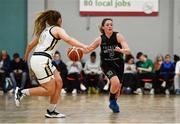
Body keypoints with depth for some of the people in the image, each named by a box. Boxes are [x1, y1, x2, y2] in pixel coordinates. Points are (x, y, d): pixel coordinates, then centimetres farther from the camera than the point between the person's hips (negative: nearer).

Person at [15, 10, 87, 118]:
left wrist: (26, 56, 50)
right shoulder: (58, 29, 2)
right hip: (42, 60, -9)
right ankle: (22, 92, -6)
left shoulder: (45, 31, 25)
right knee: (50, 91, -7)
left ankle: (51, 111, 10)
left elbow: (30, 45, 31)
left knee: (58, 82, 9)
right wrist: (83, 46, -27)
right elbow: (68, 39, -18)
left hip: (36, 59, 9)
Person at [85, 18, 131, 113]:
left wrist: (121, 50, -42)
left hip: (118, 64, 2)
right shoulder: (100, 39, -9)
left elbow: (128, 51, -21)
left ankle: (113, 103, 38)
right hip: (107, 65, -2)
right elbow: (88, 49, 1)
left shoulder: (118, 36, -13)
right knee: (115, 83, -27)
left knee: (118, 87, 9)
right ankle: (112, 100, 0)